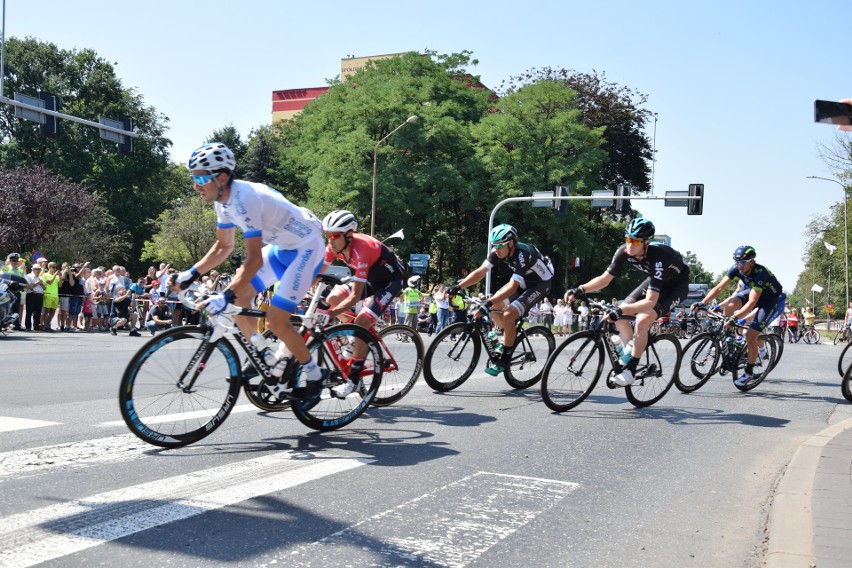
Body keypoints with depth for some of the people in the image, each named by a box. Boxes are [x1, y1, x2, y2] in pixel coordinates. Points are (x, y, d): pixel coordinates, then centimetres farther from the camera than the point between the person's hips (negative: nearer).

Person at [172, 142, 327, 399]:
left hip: (306, 248, -9)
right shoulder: (223, 200, -3)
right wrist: (191, 274, 1)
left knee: (276, 320, -14)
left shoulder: (245, 199, -31)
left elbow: (254, 259, -34)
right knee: (237, 298, -1)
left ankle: (314, 373, 6)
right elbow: (223, 247, 9)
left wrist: (226, 296, -39)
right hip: (281, 246, 9)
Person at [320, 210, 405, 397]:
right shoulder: (335, 246, -16)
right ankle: (361, 340, 12)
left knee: (361, 322, -21)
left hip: (390, 281, -8)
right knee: (332, 299, -8)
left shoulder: (361, 250, -37)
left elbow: (355, 296, -38)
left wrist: (331, 314, -47)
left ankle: (353, 379, -12)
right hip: (370, 278, 8)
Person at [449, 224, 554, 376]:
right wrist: (458, 287, -26)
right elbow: (480, 272, -16)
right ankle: (510, 338, 18)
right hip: (523, 281, 8)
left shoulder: (523, 254, -35)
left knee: (508, 315, -22)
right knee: (494, 306, -4)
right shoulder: (498, 251, -14)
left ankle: (504, 360, -10)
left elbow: (512, 287, -41)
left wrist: (488, 303, -48)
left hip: (540, 283, -8)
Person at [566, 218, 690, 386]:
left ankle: (630, 371, -14)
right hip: (655, 280, 7)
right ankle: (629, 352, 4)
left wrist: (620, 310, -54)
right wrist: (580, 290, -31)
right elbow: (604, 279, -15)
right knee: (621, 315, -9)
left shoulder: (657, 257, -40)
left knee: (642, 320, -25)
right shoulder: (624, 251, -22)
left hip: (676, 285, -7)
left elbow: (650, 301, -44)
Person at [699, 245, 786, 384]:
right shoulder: (736, 269, -18)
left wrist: (735, 318, -50)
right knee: (729, 305, -24)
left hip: (772, 300, -6)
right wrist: (702, 303, -29)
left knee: (750, 336, -15)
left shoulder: (760, 273, -35)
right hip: (753, 292, 6)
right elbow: (718, 288, -18)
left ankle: (749, 371, 5)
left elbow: (752, 302, -41)